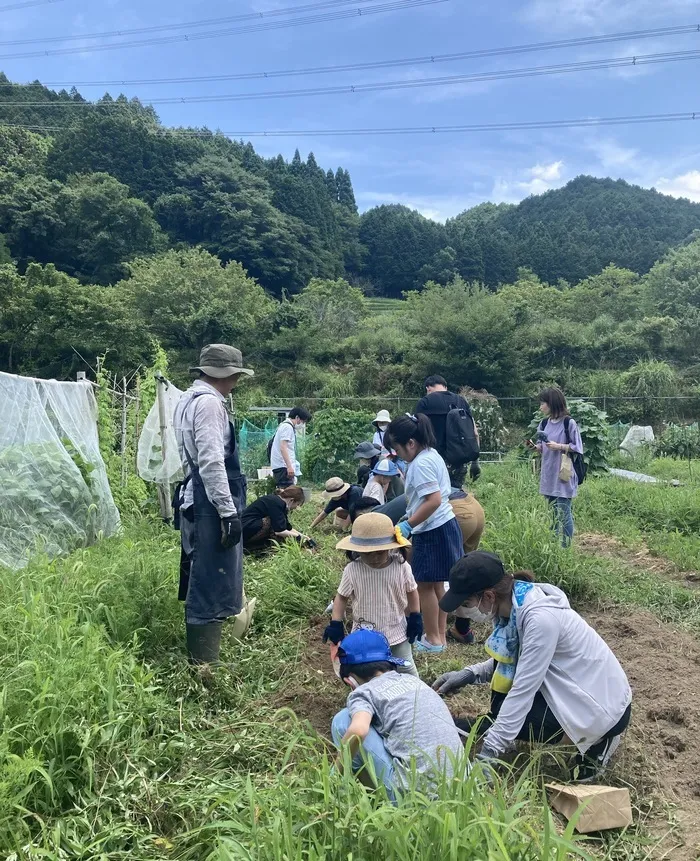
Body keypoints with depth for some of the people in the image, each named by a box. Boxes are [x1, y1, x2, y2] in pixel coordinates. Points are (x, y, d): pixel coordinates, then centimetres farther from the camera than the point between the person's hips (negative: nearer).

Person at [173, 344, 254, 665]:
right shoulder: (209, 403, -16)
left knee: (200, 582, 19)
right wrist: (229, 512, -23)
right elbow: (212, 463, -24)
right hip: (211, 504, -11)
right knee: (212, 587, -4)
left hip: (194, 499, 11)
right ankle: (205, 664, 4)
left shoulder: (188, 399, 16)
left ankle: (198, 657, 32)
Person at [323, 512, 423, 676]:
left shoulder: (401, 566, -17)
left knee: (406, 668, 18)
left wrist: (415, 618, -1)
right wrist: (336, 623, -11)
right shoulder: (352, 570, -19)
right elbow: (342, 596, -5)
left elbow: (411, 591, 0)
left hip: (397, 632, 0)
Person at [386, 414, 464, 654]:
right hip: (444, 526, 10)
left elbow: (434, 500, -26)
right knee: (436, 584, 17)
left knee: (424, 585, 3)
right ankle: (440, 636, 27)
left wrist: (407, 525, -22)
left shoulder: (421, 463, -20)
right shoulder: (432, 454, 10)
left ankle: (433, 640, 14)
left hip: (433, 532, -10)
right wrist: (411, 517, 19)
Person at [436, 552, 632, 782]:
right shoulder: (513, 605, -6)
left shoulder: (540, 617, -31)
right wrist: (469, 674, -6)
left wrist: (487, 754, -26)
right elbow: (508, 661, 9)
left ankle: (596, 738, 0)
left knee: (507, 716, -17)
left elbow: (522, 691, -29)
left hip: (606, 706, -8)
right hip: (573, 689, 8)